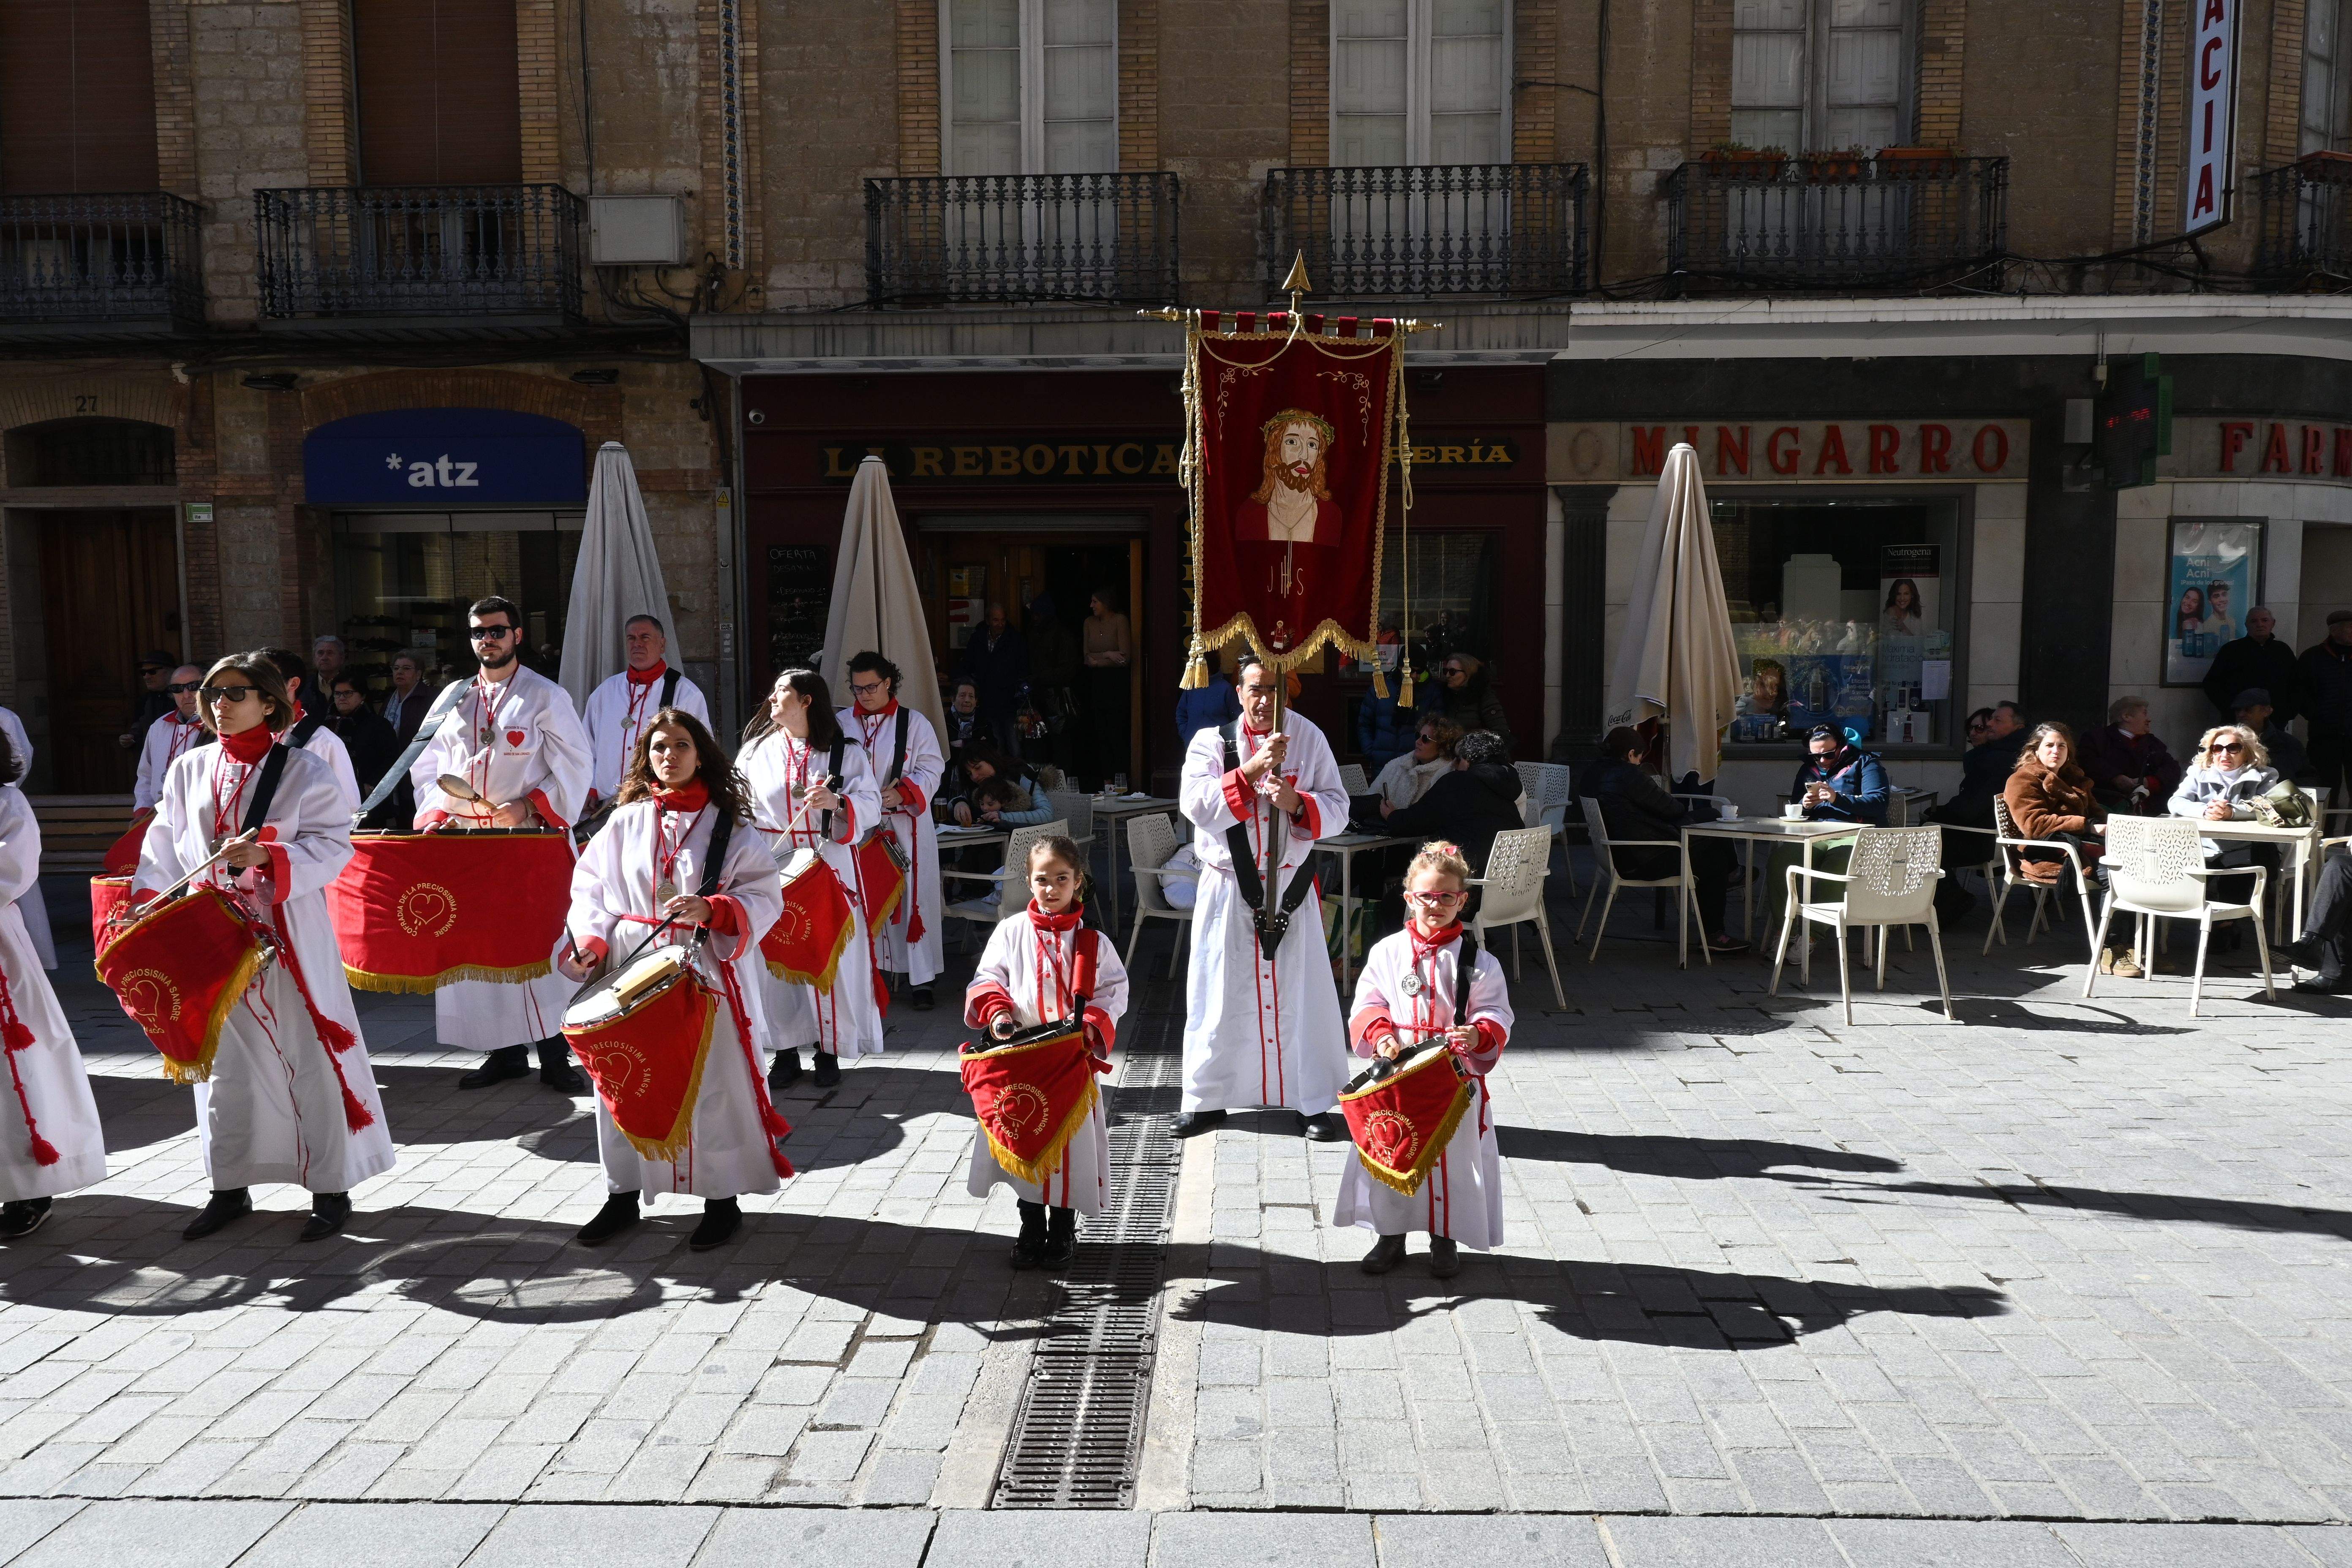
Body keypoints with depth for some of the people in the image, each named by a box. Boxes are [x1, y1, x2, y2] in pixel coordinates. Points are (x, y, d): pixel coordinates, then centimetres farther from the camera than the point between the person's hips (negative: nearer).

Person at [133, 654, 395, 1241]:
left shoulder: (305, 772, -5)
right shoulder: (190, 769, 9)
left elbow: (332, 846, -10)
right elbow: (165, 846, 11)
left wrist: (266, 858, -24)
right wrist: (147, 905, -2)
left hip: (288, 939, -4)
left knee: (310, 1060, 0)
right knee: (227, 1064, 13)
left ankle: (331, 1188, 11)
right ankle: (231, 1188, 26)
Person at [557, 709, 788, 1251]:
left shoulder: (729, 825, 1)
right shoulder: (625, 821, 8)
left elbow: (764, 896, -4)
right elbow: (591, 888, 8)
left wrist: (712, 909, -20)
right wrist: (590, 941, -9)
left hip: (707, 973, -2)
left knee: (712, 1084, 0)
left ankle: (722, 1198, 14)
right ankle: (623, 1192, 24)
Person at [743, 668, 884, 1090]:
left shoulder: (847, 753, 2)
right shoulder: (756, 751, 8)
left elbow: (870, 806, -6)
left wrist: (837, 802, -25)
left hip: (829, 869, -2)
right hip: (772, 870, 2)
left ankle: (829, 1051, 16)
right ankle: (786, 1052, 17)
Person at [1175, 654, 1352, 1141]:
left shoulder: (1309, 739, 2)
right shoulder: (1211, 741, -3)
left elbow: (1338, 808, -1)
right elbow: (1195, 803, -17)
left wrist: (1297, 801, -21)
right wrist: (1252, 768, -26)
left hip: (1291, 886, 1)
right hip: (1228, 888, -1)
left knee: (1302, 994, 4)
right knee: (1219, 994, 7)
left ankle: (1317, 1102, 17)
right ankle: (1206, 1100, 21)